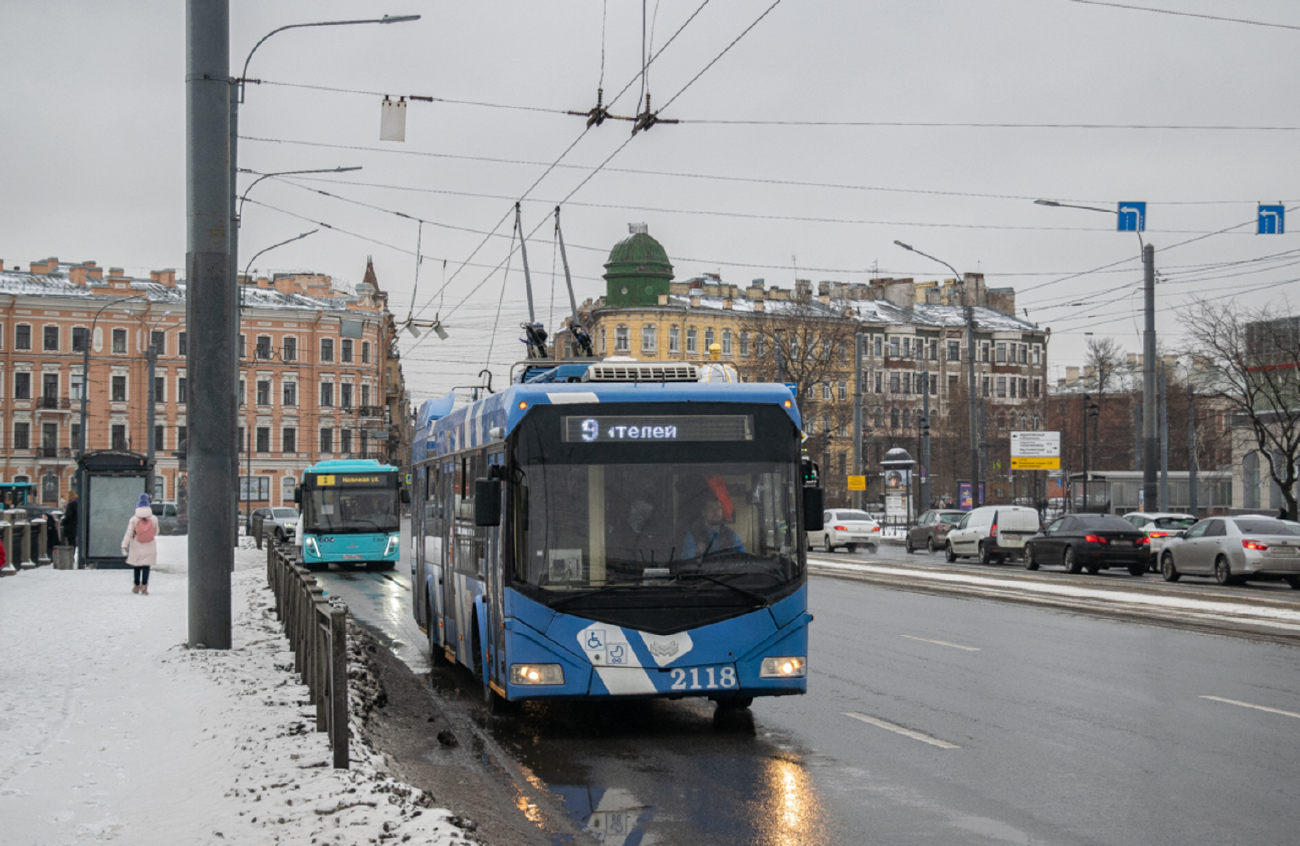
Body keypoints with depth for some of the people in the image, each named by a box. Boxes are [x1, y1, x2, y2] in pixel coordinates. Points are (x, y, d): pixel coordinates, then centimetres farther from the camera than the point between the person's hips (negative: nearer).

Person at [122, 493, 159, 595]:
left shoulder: (133, 519, -7)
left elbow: (128, 534, -10)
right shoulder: (154, 519, -2)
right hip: (150, 548, 0)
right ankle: (144, 585, -13)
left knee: (137, 567, 13)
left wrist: (124, 545, -10)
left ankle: (137, 586, 22)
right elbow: (156, 532, 10)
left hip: (137, 548, 0)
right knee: (146, 567, 1)